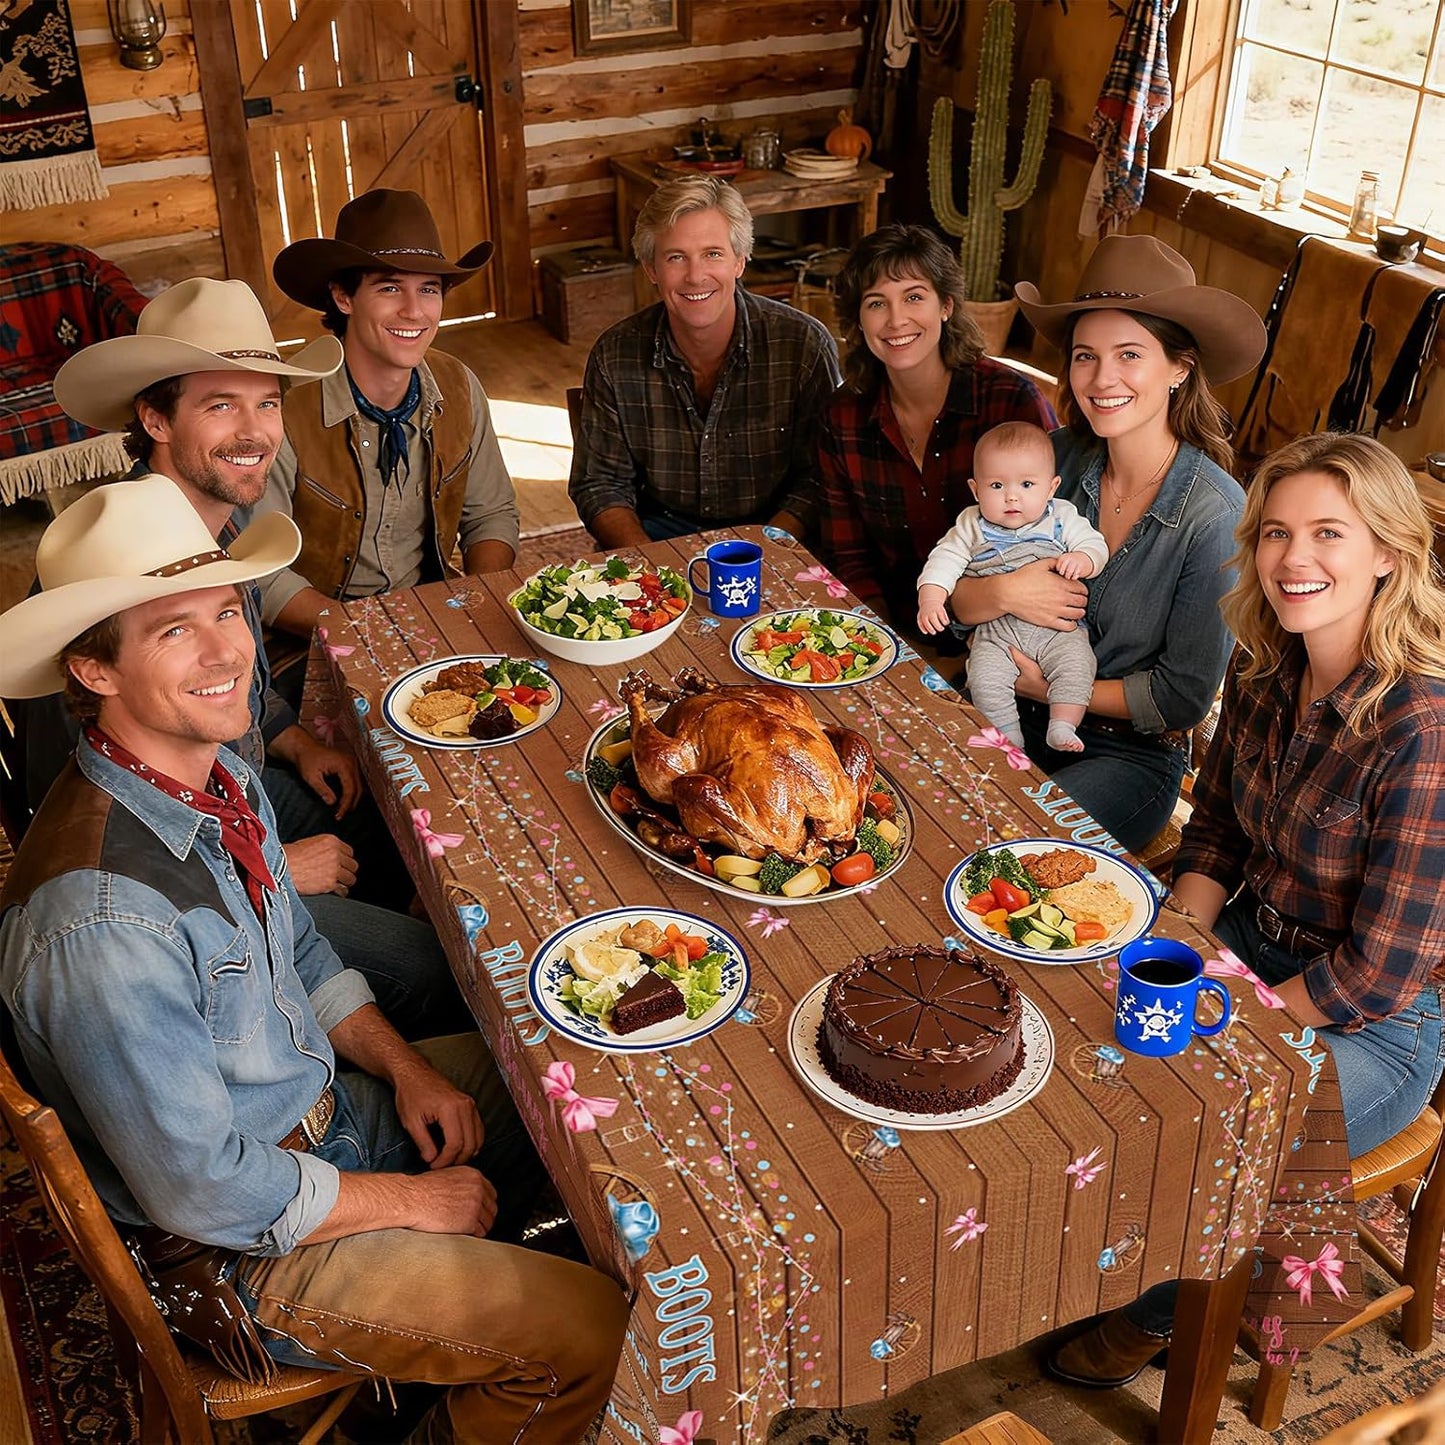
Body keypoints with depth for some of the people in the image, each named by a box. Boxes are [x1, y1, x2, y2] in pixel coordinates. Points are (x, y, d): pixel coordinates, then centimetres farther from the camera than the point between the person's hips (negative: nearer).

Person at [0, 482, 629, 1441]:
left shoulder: (219, 776, -6)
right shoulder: (99, 922, -36)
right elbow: (206, 1194, -28)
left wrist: (404, 1067, -3)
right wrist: (412, 1200, -15)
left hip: (324, 1103, 9)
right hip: (239, 1254, -8)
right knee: (588, 1328, -10)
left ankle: (451, 1293, 35)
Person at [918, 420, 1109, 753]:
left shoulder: (1062, 519, 3)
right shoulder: (972, 526, 4)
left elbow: (1096, 546, 2)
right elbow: (944, 560, 0)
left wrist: (1080, 560, -22)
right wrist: (930, 599, -17)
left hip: (1057, 627, 0)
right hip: (996, 630, 0)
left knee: (1075, 667, -24)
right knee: (984, 680, -20)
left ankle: (1062, 727, -14)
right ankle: (1009, 740, -7)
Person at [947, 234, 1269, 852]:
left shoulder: (1215, 515, -20)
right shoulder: (1059, 459, -6)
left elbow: (1183, 697, -15)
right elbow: (953, 599, -1)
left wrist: (1051, 686, -9)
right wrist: (1001, 593, -23)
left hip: (1131, 754, -4)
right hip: (1021, 713, 5)